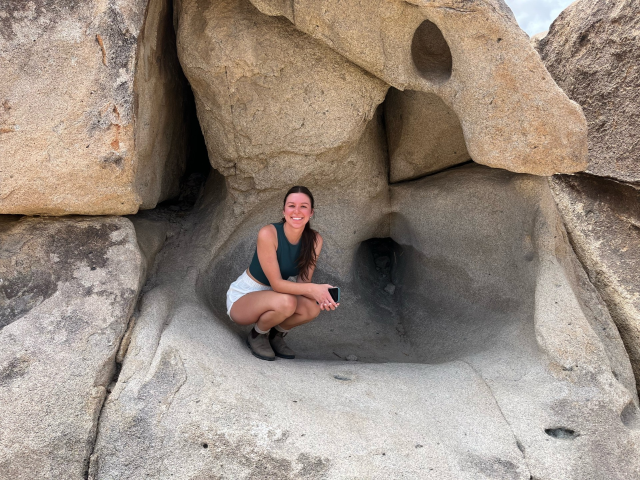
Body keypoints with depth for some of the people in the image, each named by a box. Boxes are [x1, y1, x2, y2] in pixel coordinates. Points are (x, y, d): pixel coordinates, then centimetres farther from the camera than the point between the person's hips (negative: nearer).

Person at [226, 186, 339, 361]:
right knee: (286, 302, -35)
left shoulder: (314, 240, -11)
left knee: (313, 307, -24)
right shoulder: (268, 233, -27)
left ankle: (277, 335, 7)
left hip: (271, 297, 5)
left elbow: (303, 282, -11)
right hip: (242, 299, -5)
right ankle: (257, 336, -2)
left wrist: (320, 295, -32)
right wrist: (313, 288, -42)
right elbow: (276, 283, -28)